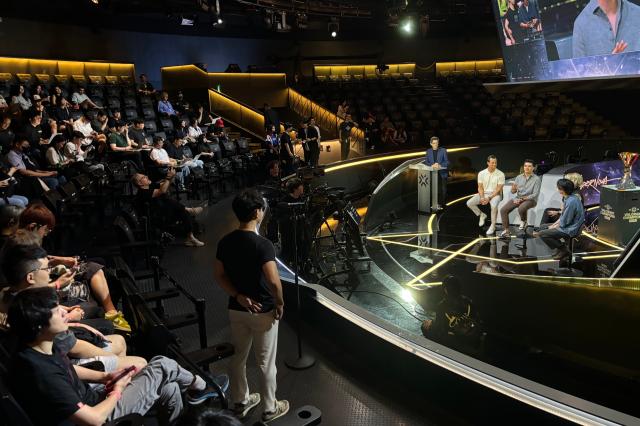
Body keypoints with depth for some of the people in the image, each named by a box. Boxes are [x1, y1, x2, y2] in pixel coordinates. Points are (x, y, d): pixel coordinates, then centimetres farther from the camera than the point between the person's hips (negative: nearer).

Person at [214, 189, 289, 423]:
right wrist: (280, 304, -12)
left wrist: (239, 297, -2)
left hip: (236, 309, 6)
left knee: (238, 357, 21)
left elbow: (219, 275, 1)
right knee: (266, 363, 11)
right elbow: (273, 281, -29)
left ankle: (240, 402, 40)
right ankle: (270, 408, 28)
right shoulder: (263, 244, -24)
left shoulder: (225, 242, -3)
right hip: (263, 311, -6)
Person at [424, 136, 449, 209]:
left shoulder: (443, 150, -2)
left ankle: (440, 204, 4)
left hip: (442, 173, -2)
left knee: (443, 190, -9)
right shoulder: (428, 151, 6)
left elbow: (447, 162, -5)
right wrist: (432, 165, -19)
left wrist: (439, 165, -23)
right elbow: (426, 162, 2)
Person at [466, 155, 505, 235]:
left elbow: (499, 189, -11)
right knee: (469, 203, -16)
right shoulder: (481, 173, 1)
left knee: (494, 205, -37)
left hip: (495, 194, -4)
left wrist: (489, 198, -21)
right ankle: (482, 215, 10)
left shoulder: (500, 174, -8)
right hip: (483, 193, 4)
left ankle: (493, 226, -19)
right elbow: (480, 187, 1)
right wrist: (482, 197, -17)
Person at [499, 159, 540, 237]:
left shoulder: (536, 179, -6)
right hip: (518, 198, 5)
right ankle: (506, 230, -6)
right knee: (503, 210, -16)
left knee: (521, 208, -37)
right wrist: (513, 189, -18)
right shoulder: (519, 177, 7)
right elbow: (513, 192, 7)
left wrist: (522, 199, -20)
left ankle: (523, 221, -3)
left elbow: (535, 194, -12)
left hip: (530, 199, -4)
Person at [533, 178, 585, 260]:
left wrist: (553, 227, -7)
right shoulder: (568, 197, 2)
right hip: (567, 224, 10)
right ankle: (561, 244, 16)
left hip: (570, 229, -10)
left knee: (541, 234, -15)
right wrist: (554, 224, 5)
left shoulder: (571, 202, -28)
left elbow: (564, 222, -22)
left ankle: (563, 250, -1)